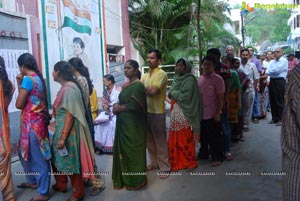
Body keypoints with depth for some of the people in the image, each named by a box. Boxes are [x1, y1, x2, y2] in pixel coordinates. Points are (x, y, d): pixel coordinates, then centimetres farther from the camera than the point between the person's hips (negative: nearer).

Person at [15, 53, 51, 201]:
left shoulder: (28, 79, -16)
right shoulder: (38, 78, 11)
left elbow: (19, 104, -12)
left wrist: (19, 84, 0)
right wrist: (21, 83, 10)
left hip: (32, 123, -10)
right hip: (37, 121, 10)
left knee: (38, 158, 1)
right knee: (26, 153, 24)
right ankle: (33, 181, 40)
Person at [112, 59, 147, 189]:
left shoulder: (138, 85, -14)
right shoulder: (125, 85, 12)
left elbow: (134, 105, -21)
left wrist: (119, 108, -8)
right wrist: (117, 106, -5)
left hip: (133, 124, -8)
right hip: (123, 123, 8)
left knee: (133, 150, 2)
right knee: (123, 149, 13)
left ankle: (136, 180, 18)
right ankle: (125, 178, 28)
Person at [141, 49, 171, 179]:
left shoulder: (161, 74, -11)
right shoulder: (145, 75, 14)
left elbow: (152, 90, -22)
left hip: (157, 112, -7)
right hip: (146, 111, 7)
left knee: (160, 141, 1)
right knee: (149, 140, 16)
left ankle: (164, 167, 12)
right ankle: (154, 162, 31)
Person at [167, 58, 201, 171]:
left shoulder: (190, 79, -8)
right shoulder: (176, 78, 15)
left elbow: (186, 96, -18)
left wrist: (173, 93, -8)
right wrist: (172, 95, -5)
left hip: (184, 112, -7)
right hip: (175, 112, 7)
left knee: (185, 138, 0)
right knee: (175, 138, 9)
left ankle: (190, 162, 15)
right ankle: (178, 161, 23)